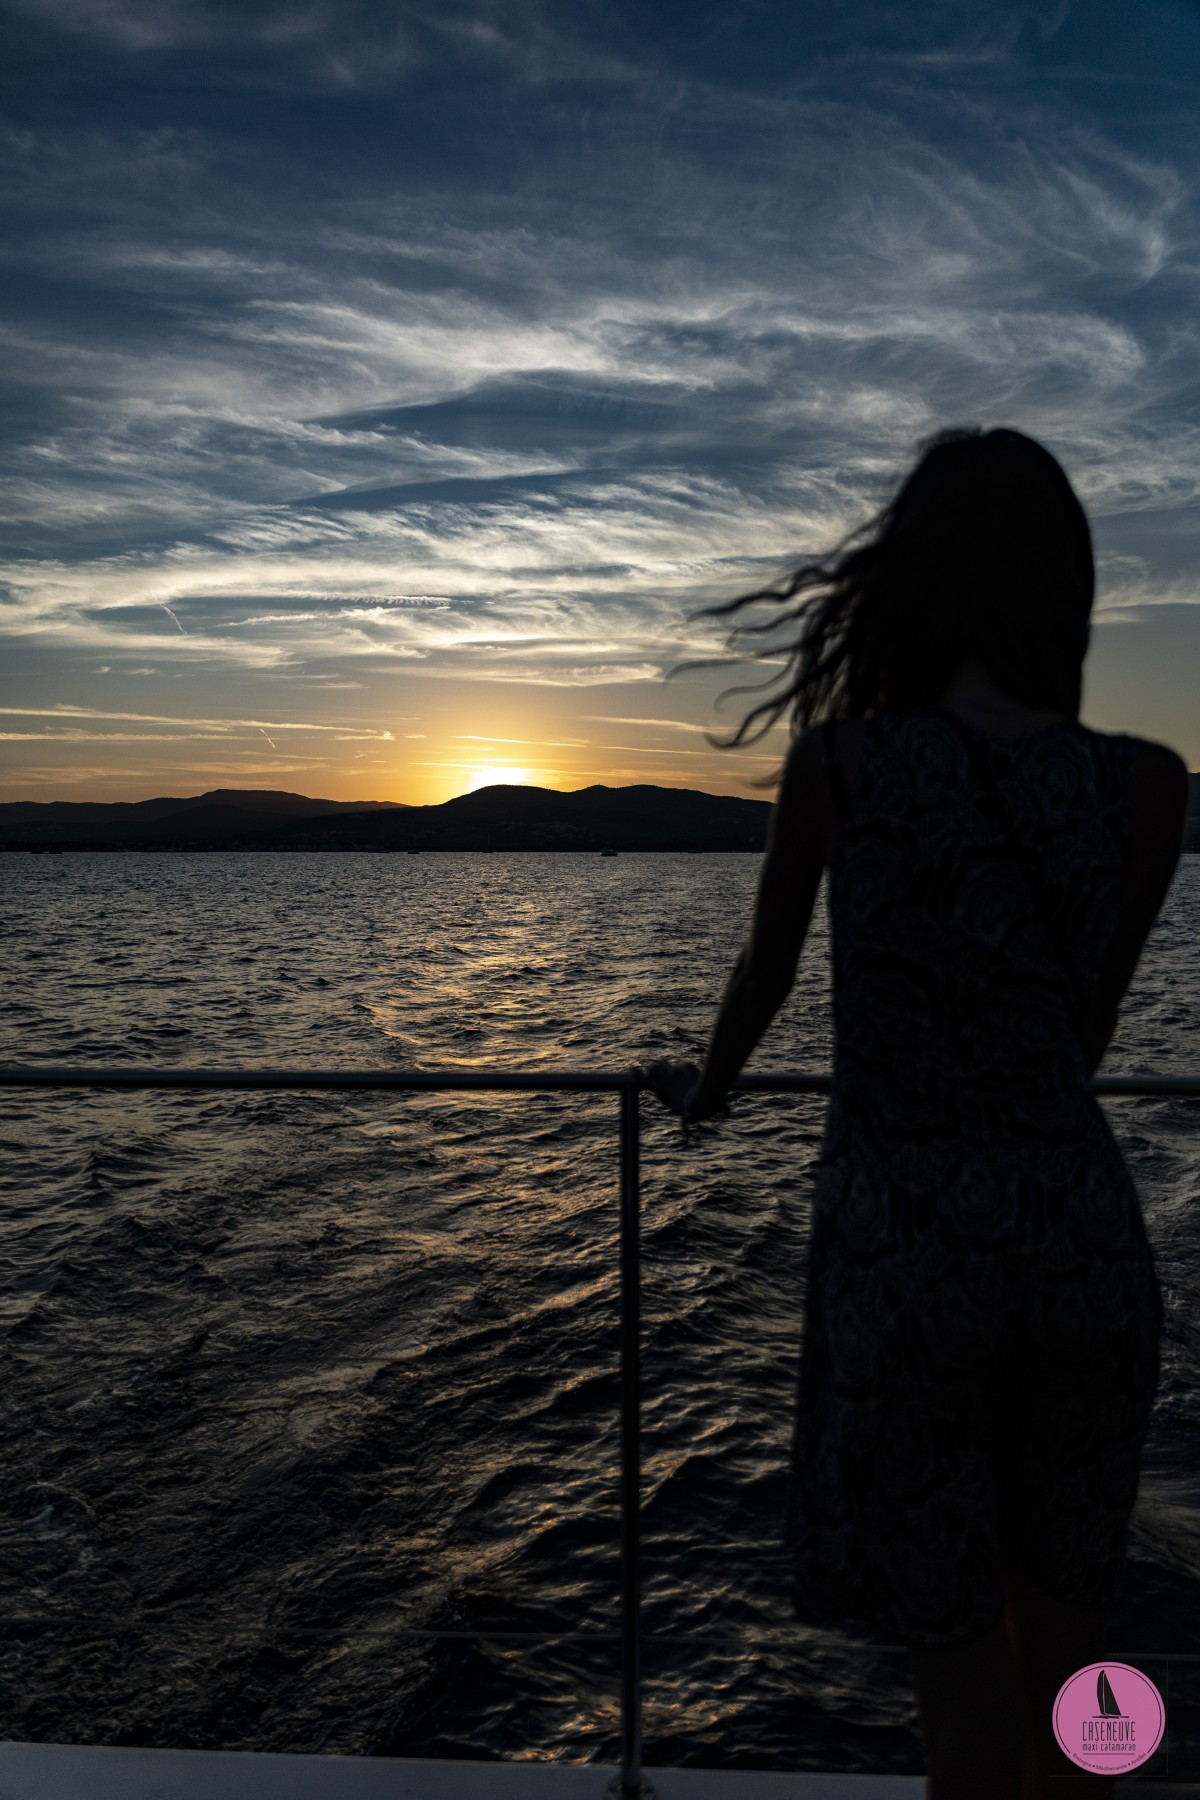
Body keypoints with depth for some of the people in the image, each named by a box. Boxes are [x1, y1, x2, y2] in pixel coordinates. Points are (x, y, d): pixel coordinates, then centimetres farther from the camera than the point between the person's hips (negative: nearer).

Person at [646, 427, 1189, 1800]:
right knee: (1066, 1666, 24)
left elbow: (766, 970, 6)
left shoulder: (839, 756, -8)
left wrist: (706, 1090, 26)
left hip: (902, 1239, -3)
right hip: (1086, 1234, 3)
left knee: (962, 1675, 15)